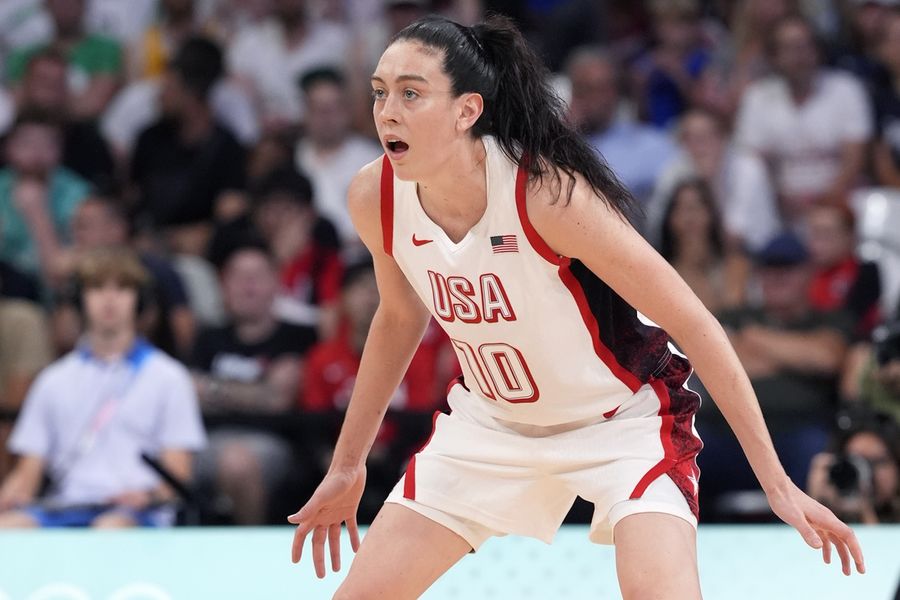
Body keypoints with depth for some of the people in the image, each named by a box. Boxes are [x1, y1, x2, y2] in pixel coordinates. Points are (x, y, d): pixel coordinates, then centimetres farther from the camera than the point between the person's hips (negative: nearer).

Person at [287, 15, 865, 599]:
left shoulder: (548, 193, -30)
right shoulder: (375, 198, -14)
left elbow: (693, 324, -23)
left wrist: (777, 482, -22)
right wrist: (347, 464, 15)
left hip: (623, 418, -5)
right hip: (491, 421, 5)